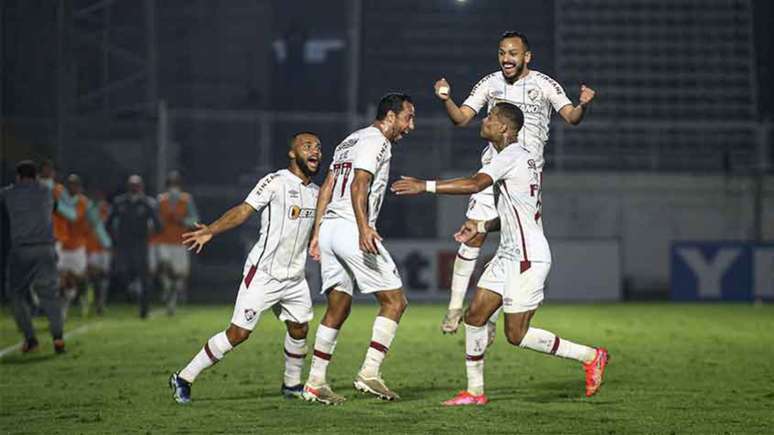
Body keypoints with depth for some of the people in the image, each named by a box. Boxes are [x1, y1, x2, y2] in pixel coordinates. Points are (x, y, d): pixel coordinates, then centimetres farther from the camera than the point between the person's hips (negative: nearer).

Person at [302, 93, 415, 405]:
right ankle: (369, 373, -12)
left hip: (329, 228, 9)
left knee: (338, 308, 14)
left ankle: (315, 382, 12)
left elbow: (327, 187, 21)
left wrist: (317, 232, 19)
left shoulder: (350, 141, 23)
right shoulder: (376, 141, -6)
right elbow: (359, 186, -18)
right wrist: (364, 228, -29)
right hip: (352, 229, -9)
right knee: (395, 301, -4)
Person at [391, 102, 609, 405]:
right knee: (475, 315, 5)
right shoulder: (525, 157, 16)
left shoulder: (512, 156, -15)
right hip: (509, 255, 10)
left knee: (516, 335, -6)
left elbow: (475, 185, -30)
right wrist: (481, 227, 14)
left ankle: (590, 356, 6)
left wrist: (425, 186, -29)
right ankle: (475, 391, 10)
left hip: (528, 258, -10)